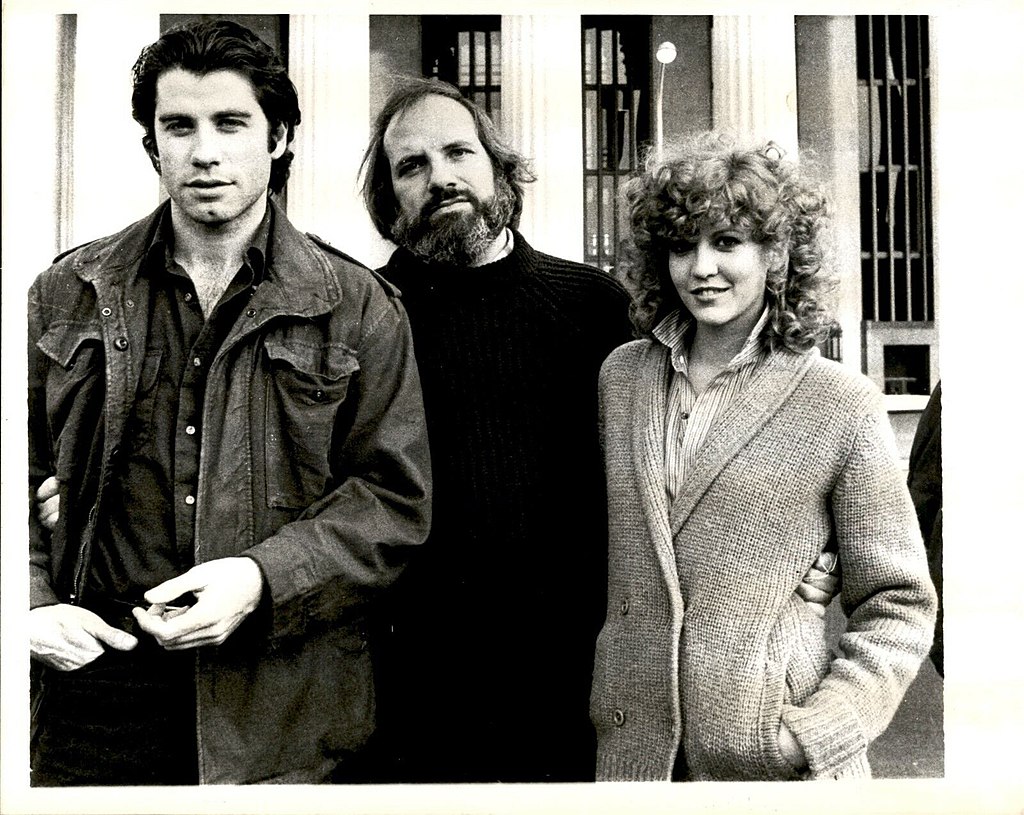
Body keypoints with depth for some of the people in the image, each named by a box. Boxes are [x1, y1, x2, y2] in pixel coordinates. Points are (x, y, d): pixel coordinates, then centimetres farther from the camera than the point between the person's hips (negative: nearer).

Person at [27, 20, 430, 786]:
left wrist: (263, 579, -16)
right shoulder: (68, 293, 8)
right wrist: (31, 601, -5)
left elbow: (395, 499, -3)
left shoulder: (360, 308, 0)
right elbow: (21, 472, 11)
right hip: (98, 681, 2)